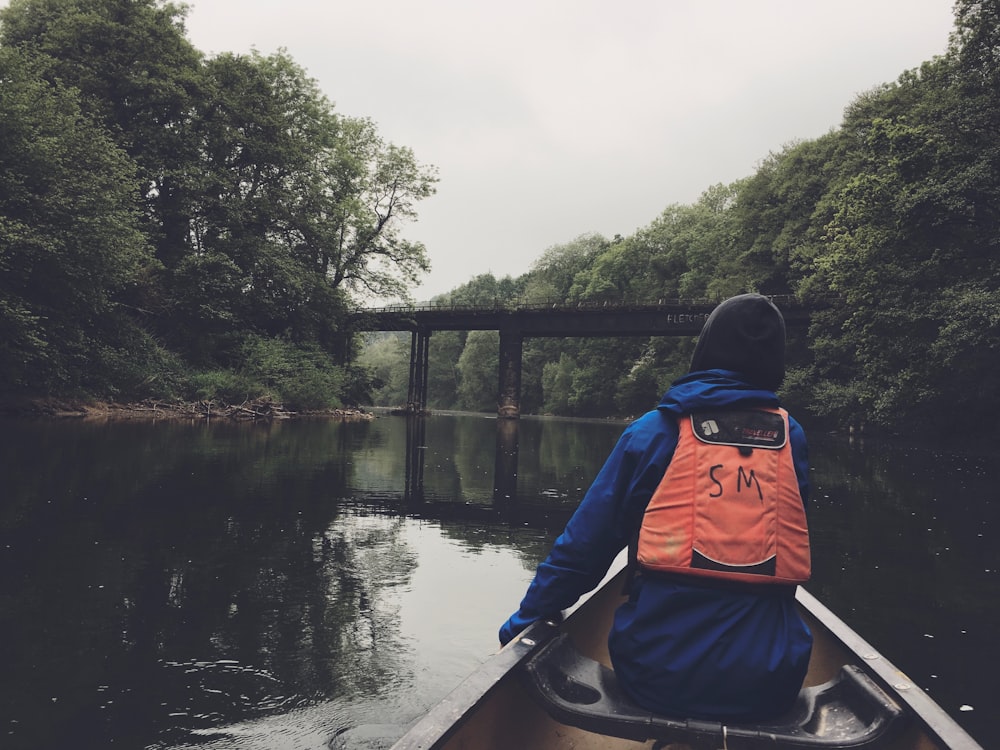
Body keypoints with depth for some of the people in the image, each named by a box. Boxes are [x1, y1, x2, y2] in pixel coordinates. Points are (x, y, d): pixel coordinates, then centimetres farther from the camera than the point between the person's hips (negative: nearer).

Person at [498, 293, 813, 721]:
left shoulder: (654, 430, -6)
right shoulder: (791, 437, 1)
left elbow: (584, 546, -4)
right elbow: (790, 540, 14)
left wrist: (524, 622, 10)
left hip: (657, 674, -2)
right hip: (769, 685, 2)